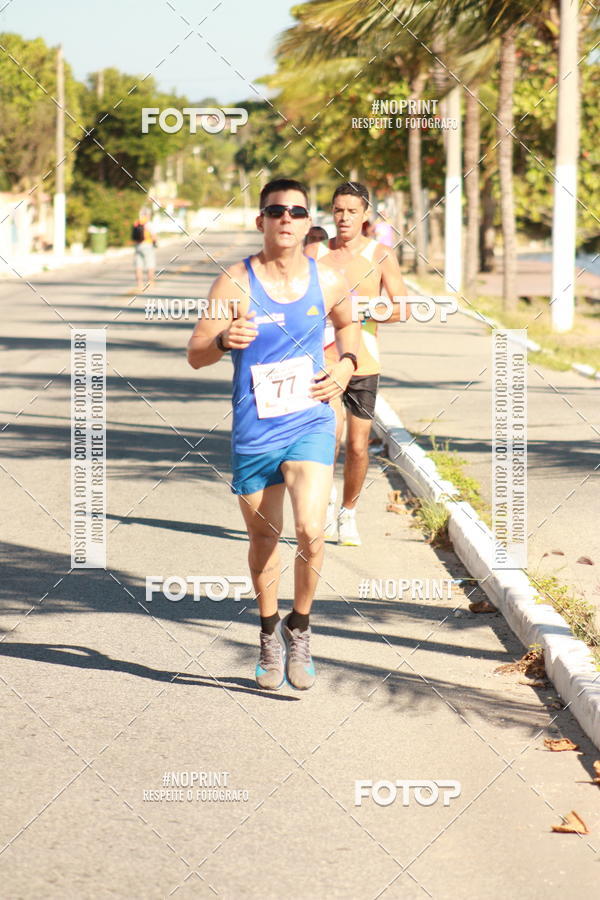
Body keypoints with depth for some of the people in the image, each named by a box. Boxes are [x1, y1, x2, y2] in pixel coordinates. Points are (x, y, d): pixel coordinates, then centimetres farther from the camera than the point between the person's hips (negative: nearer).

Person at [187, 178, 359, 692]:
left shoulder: (329, 282, 0)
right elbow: (195, 354, -9)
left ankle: (300, 629, 7)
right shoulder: (235, 283, -7)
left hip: (311, 425, 0)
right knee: (264, 539, 12)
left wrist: (346, 364, 4)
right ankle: (270, 632, 36)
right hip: (254, 432, 0)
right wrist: (224, 340, -30)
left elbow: (347, 323, 23)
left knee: (310, 531, -17)